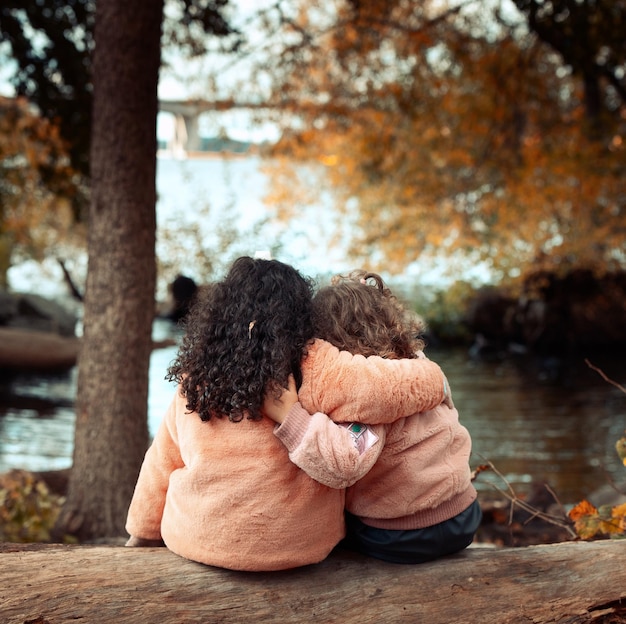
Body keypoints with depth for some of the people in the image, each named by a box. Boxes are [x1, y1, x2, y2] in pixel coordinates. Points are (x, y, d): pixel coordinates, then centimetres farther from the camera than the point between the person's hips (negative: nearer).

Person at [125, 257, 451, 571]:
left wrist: (142, 534, 22)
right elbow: (426, 383, -15)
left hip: (194, 540, 3)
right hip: (295, 545, -3)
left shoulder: (195, 379, -4)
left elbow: (162, 461, 8)